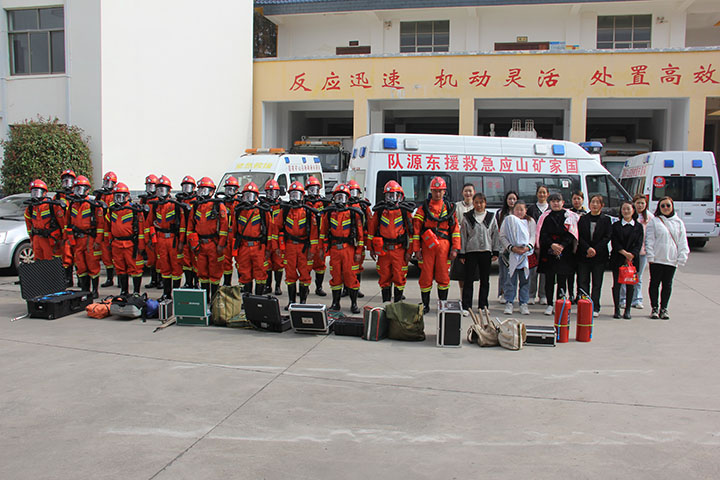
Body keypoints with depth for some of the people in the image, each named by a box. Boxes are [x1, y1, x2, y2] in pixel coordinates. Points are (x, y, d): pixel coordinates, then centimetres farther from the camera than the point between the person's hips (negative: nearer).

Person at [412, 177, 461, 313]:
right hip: (427, 246, -1)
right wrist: (417, 249, -4)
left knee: (443, 277, 4)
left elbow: (455, 229, 9)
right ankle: (425, 305, 13)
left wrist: (455, 249, 1)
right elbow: (416, 229, 2)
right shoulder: (423, 208, 6)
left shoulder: (450, 208, 12)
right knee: (426, 276, 1)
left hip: (444, 246, 1)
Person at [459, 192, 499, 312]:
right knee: (469, 280, -3)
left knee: (485, 280, 7)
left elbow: (495, 235, 10)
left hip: (486, 252, 2)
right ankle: (466, 306, 2)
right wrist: (461, 254, 0)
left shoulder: (491, 217, 8)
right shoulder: (467, 217, 3)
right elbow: (463, 236, 4)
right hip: (471, 252, -2)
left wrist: (495, 252, 5)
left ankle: (483, 306, 17)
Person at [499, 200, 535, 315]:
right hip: (511, 254, -2)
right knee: (510, 277, -4)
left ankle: (523, 303, 12)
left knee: (525, 278, 4)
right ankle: (509, 302, 5)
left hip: (526, 253, 2)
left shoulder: (530, 221, 12)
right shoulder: (508, 220, 6)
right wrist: (511, 247, -14)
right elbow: (502, 236, -2)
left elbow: (533, 236, 3)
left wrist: (528, 247, -15)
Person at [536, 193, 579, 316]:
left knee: (562, 279, 1)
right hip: (548, 251, 1)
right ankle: (550, 305, 10)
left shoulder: (569, 216, 5)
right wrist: (552, 244, -15)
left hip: (564, 252, -1)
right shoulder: (545, 216, 8)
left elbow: (571, 234, -2)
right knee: (549, 279, 2)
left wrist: (561, 246, -15)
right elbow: (542, 233, 0)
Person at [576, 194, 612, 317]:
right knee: (583, 282, 0)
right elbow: (579, 236, 1)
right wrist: (588, 248, -14)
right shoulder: (583, 219, 8)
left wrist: (595, 250, -14)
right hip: (583, 255, 1)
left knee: (597, 283, 2)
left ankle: (595, 308, 8)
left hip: (599, 256, -1)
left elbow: (607, 238, -3)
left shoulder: (606, 220, 4)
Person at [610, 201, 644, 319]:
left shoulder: (638, 226, 8)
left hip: (633, 259, 0)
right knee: (617, 284, -1)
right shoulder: (616, 225, 6)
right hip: (617, 259, 0)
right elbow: (614, 242, -3)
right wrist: (624, 253, -14)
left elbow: (639, 243, 0)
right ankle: (617, 309, 6)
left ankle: (627, 310, 9)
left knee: (630, 284, 2)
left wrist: (631, 255, -14)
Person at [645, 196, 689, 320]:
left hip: (671, 259, 2)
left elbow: (682, 242, 9)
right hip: (656, 259, -2)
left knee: (667, 284, 7)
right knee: (655, 283, 3)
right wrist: (650, 256, -9)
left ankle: (664, 308, 15)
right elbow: (649, 240, -1)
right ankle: (654, 308, 13)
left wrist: (681, 258, 0)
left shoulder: (678, 222, 9)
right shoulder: (654, 222, 2)